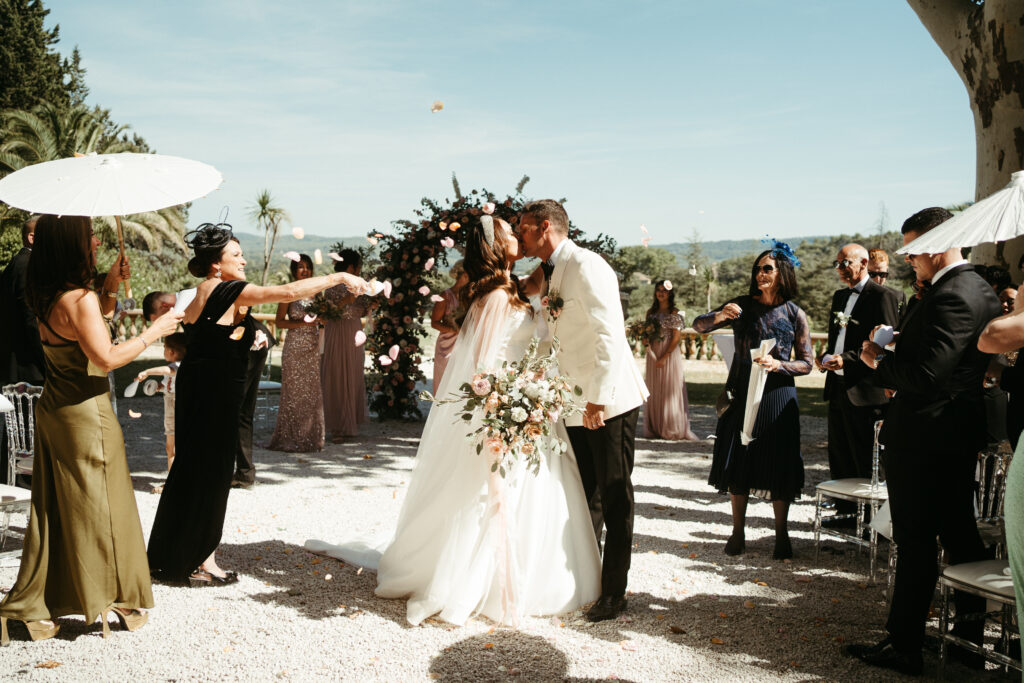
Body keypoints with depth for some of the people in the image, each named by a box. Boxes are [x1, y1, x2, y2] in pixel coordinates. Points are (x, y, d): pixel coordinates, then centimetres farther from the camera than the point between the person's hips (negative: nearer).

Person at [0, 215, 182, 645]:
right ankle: (110, 599, 17)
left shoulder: (45, 297, 6)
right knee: (97, 504, 4)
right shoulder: (80, 298, -20)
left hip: (52, 408, 8)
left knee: (53, 506, 14)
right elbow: (107, 357, -23)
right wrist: (152, 333, -12)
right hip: (85, 413, -8)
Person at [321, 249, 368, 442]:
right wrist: (346, 301, -24)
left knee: (354, 378, 10)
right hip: (338, 335, -7)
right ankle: (337, 427, 2)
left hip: (355, 335, 7)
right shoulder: (333, 286, -9)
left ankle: (351, 422, 20)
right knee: (337, 379, -3)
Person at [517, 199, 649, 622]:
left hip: (609, 402, -8)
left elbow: (610, 334, -21)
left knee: (615, 499, 2)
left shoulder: (585, 266, -14)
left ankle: (613, 596, 11)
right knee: (584, 499, 16)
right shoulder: (549, 275, 13)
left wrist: (598, 398, -24)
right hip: (575, 406, 9)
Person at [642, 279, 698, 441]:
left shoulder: (674, 313, -5)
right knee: (654, 391, 6)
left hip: (669, 355, -5)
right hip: (653, 354, 5)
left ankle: (672, 430, 5)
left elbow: (676, 338, -9)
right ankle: (655, 428, 14)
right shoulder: (651, 312, 11)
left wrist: (664, 357, -14)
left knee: (669, 390, -3)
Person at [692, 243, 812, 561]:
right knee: (738, 462, 6)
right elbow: (698, 326, 1)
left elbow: (807, 363, 1)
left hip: (777, 398, -2)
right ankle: (738, 532, 18)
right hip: (742, 394, 2)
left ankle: (781, 535, 16)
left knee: (778, 466, 1)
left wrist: (777, 365, -18)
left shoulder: (795, 314, -1)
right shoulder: (742, 306, 2)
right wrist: (719, 316, -20)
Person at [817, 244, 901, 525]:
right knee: (839, 458, 14)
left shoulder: (882, 296, -8)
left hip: (864, 391, -8)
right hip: (838, 387, 8)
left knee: (866, 462, -2)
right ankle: (846, 511, 25)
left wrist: (846, 360, -22)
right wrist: (826, 357, 5)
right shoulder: (840, 296, 18)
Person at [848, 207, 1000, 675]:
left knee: (915, 544, -2)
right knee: (960, 533, 19)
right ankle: (971, 626, 33)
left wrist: (880, 364, -11)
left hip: (922, 439, -10)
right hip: (960, 433, 10)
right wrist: (892, 362, 10)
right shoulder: (979, 290, 11)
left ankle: (903, 648, 8)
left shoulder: (950, 297, -21)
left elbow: (925, 374, -27)